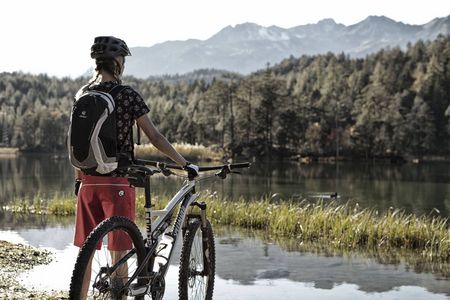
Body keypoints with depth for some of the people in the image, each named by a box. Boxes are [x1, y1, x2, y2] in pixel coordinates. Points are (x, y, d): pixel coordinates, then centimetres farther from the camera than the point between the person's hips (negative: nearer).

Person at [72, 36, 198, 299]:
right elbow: (155, 137, -9)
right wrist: (185, 164, -1)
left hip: (88, 182, 5)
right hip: (117, 182, -5)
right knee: (119, 251, 1)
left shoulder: (83, 95, 7)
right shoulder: (127, 95, -9)